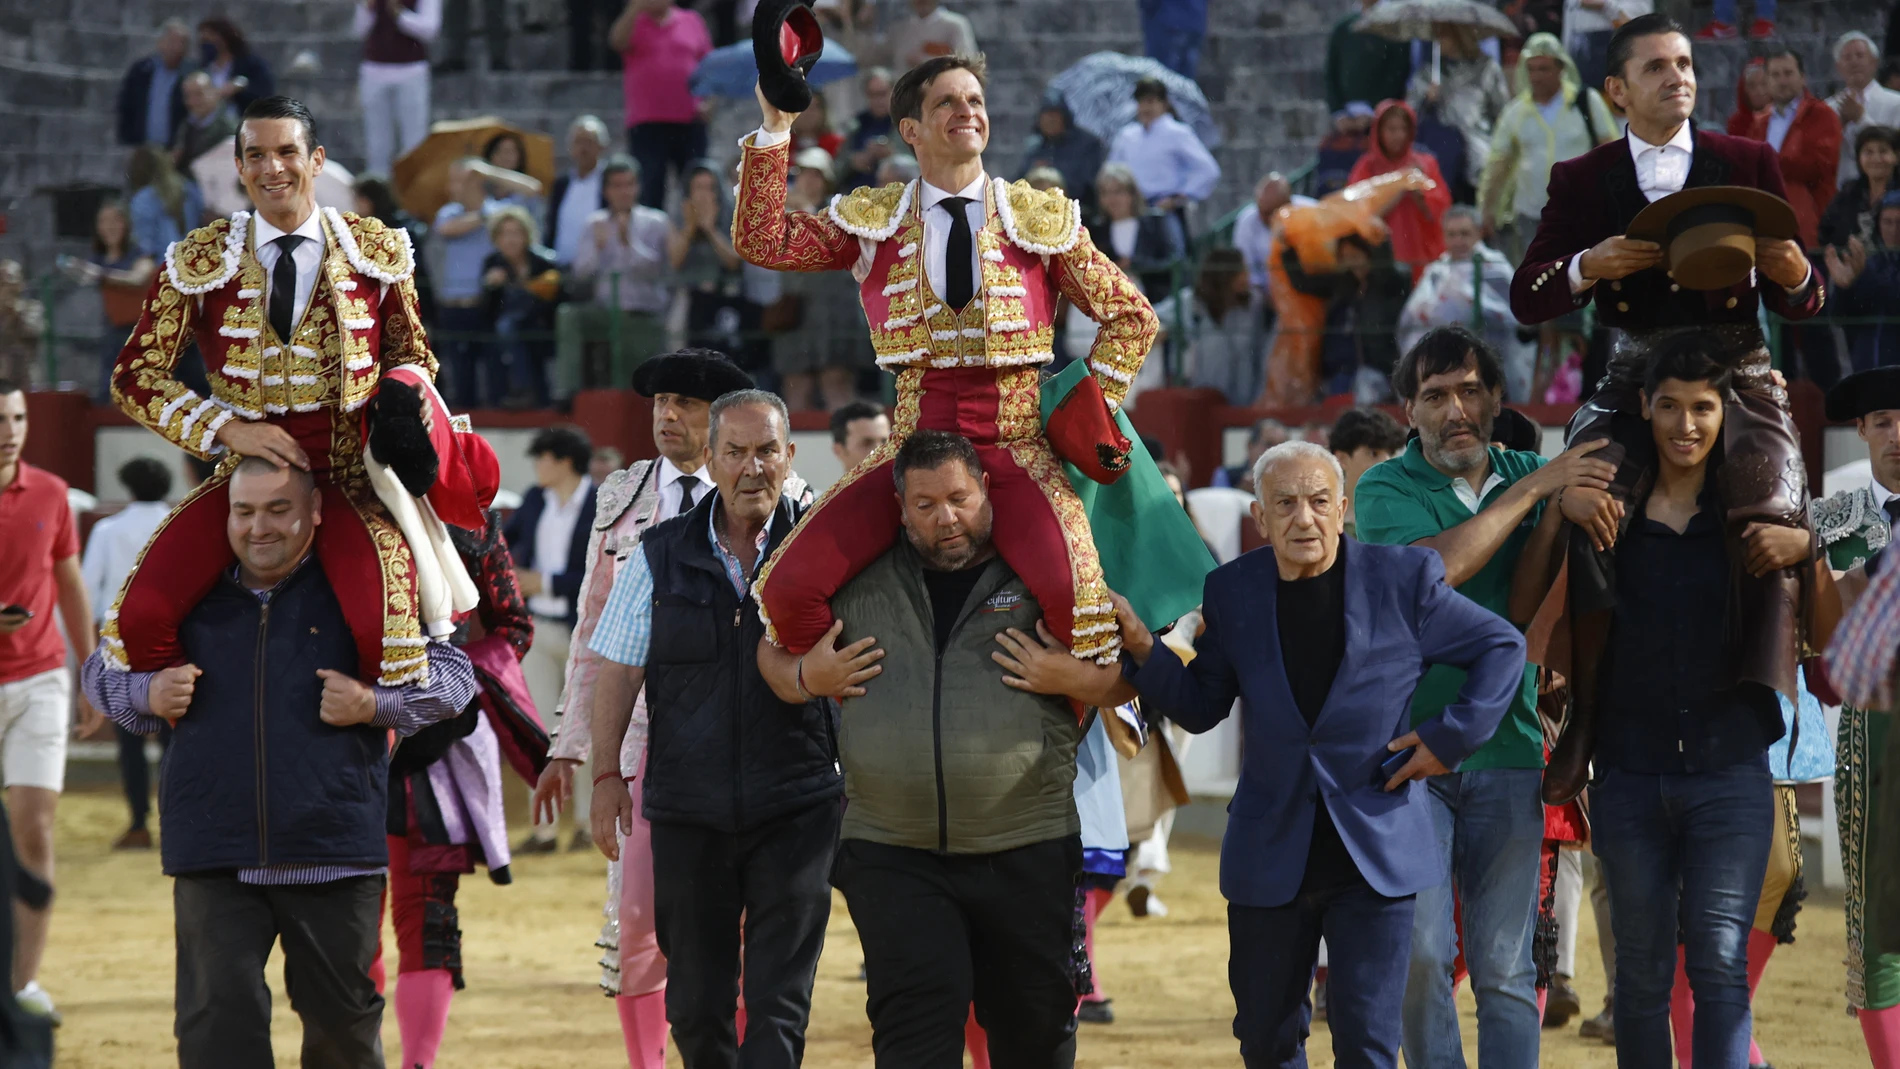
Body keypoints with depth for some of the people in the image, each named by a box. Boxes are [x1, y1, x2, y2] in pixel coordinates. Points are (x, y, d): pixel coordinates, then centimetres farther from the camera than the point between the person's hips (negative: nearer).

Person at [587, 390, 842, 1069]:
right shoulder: (661, 555, 5)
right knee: (695, 1001, 9)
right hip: (688, 807, 2)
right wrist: (606, 775, 4)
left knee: (779, 1000, -7)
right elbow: (618, 670, 8)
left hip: (796, 807, -2)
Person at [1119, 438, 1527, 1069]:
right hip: (1270, 860, 3)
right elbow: (1200, 708, 10)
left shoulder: (1402, 580, -4)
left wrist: (1452, 737, -3)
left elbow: (1502, 648, 6)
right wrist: (1143, 650, -7)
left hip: (1376, 851, -3)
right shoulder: (1233, 592, 3)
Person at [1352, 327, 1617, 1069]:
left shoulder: (1526, 475, 10)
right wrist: (1537, 489, -18)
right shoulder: (1386, 490, 0)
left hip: (1506, 749, 3)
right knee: (1418, 950, -12)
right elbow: (1433, 568, -21)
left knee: (1505, 966, 2)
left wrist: (1561, 506, -19)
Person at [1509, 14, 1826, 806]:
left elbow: (1801, 303, 11)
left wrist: (1795, 278, -14)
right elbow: (1526, 300, 6)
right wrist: (1587, 266, -14)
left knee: (1770, 523, -26)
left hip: (1735, 374, 0)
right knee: (1577, 510, -27)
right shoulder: (1582, 180, 10)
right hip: (1631, 380, 0)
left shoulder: (1749, 164, 10)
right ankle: (1587, 718, -14)